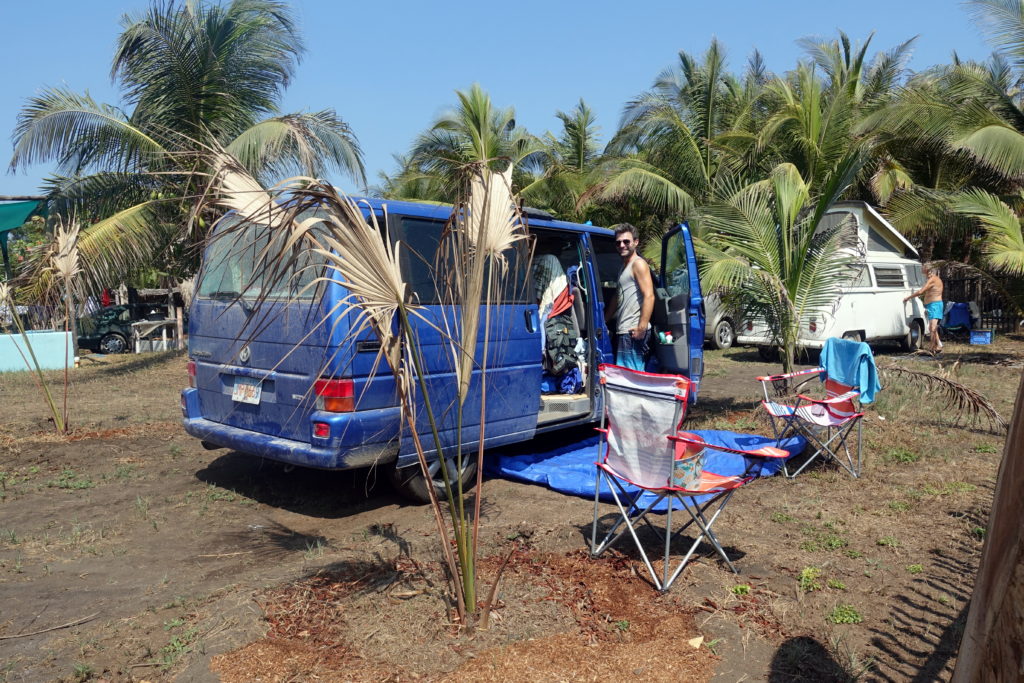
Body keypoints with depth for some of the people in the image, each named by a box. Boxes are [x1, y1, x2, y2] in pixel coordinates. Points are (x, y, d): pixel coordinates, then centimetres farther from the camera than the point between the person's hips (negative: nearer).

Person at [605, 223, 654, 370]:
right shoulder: (624, 266, 21)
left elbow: (649, 296, -19)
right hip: (622, 331, 10)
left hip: (633, 331, -10)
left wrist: (642, 328, -24)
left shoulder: (638, 264, -8)